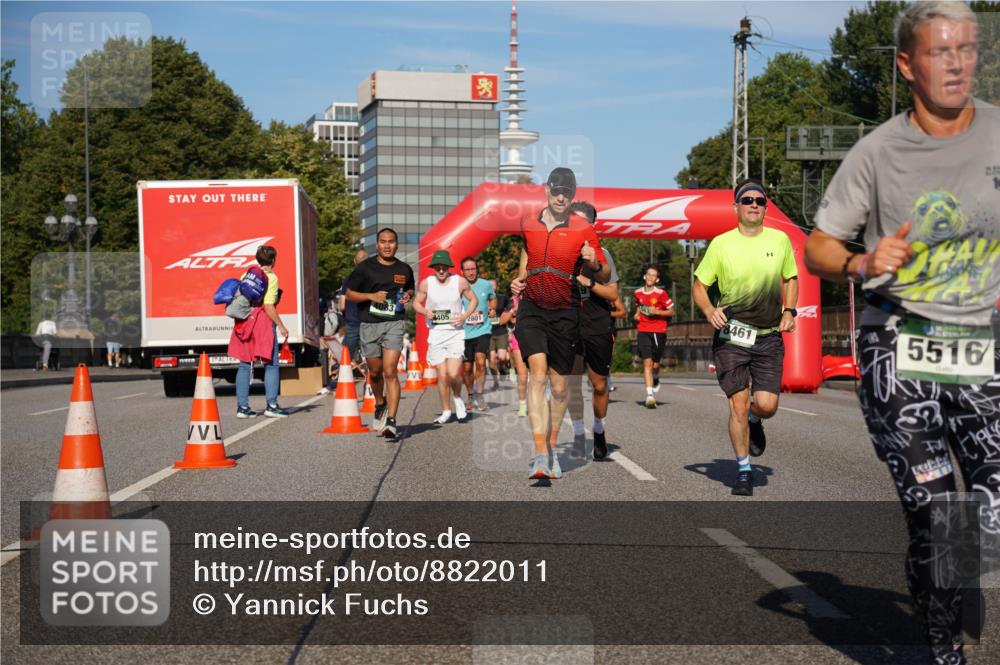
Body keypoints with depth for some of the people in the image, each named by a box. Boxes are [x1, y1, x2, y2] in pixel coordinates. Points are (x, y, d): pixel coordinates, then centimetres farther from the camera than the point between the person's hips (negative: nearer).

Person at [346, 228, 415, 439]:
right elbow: (349, 294, 4)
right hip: (369, 325, 1)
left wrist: (407, 296, 4)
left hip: (394, 323, -1)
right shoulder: (365, 267, 1)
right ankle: (380, 405, 42)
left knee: (390, 372, -13)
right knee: (375, 372, 13)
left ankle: (391, 421, -16)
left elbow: (410, 289, 28)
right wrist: (371, 296, -12)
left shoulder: (404, 269, 9)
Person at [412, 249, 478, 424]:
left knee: (453, 374, -13)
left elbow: (474, 299, 10)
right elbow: (416, 303, 12)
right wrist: (425, 312, -9)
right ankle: (446, 411, 19)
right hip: (436, 333, 1)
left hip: (456, 332, -1)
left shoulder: (460, 282, -2)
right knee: (442, 375, 2)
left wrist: (465, 316, -6)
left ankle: (458, 398, 18)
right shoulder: (426, 283, -1)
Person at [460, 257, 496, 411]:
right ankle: (471, 397, 27)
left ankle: (479, 395, -6)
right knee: (467, 368, 8)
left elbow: (493, 299, 21)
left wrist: (492, 308, 2)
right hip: (464, 332, 1)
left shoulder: (486, 285, 1)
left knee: (480, 361, -19)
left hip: (482, 330, -1)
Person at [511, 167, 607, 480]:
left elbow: (604, 276, 1)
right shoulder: (528, 222, 5)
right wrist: (519, 279, 9)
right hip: (531, 310, 0)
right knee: (537, 374, -18)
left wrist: (594, 264, -21)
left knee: (559, 386, 6)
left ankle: (552, 448, 28)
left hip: (565, 314, 0)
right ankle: (540, 455, -23)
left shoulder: (583, 229, -3)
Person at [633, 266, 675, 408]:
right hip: (643, 331, 2)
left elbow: (671, 312, 0)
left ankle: (656, 379, 41)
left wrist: (657, 312, -14)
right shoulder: (638, 293, 8)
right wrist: (637, 314, 9)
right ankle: (649, 394, -15)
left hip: (659, 331, -2)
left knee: (655, 364, 4)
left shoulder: (661, 293, -4)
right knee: (647, 362, -12)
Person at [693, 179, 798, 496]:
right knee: (738, 404, -6)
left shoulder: (779, 240, 5)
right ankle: (743, 471, 10)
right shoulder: (721, 244, -2)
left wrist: (789, 310, 4)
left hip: (769, 337, 2)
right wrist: (709, 311, -14)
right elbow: (699, 285, 5)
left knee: (767, 405, -8)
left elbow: (791, 279, 20)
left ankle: (753, 421, 30)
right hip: (731, 336, -2)